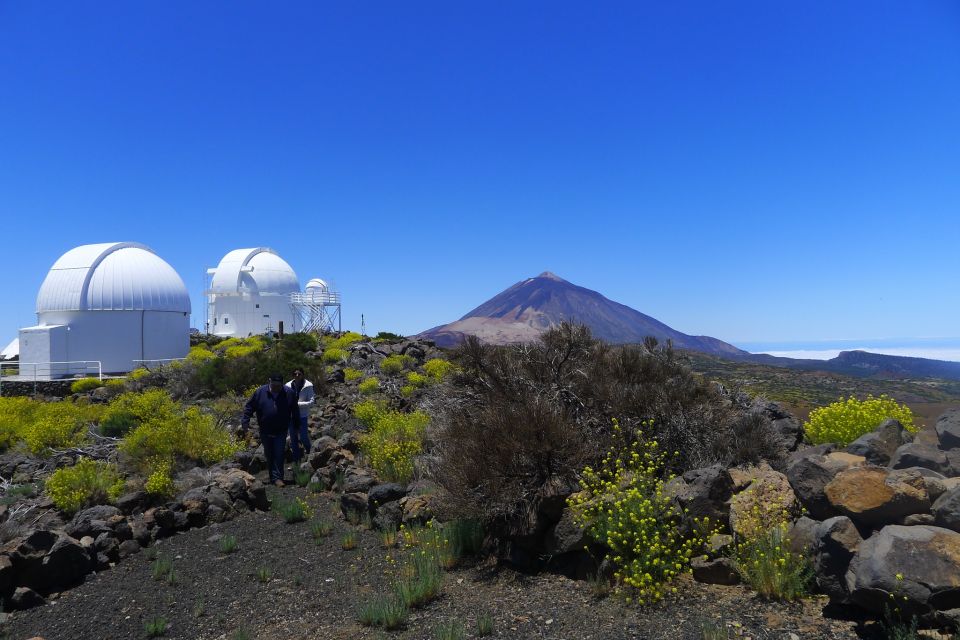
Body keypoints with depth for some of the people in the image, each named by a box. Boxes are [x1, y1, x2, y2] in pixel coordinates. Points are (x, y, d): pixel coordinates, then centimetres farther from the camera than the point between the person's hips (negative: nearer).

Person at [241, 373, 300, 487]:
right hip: (265, 432, 1)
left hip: (281, 432, -1)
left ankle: (277, 477, 3)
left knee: (279, 455, -4)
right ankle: (272, 476, 28)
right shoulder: (260, 392, -9)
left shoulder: (289, 393, -8)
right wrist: (245, 422, -6)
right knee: (269, 455, 13)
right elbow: (249, 407, 0)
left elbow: (295, 412, 4)